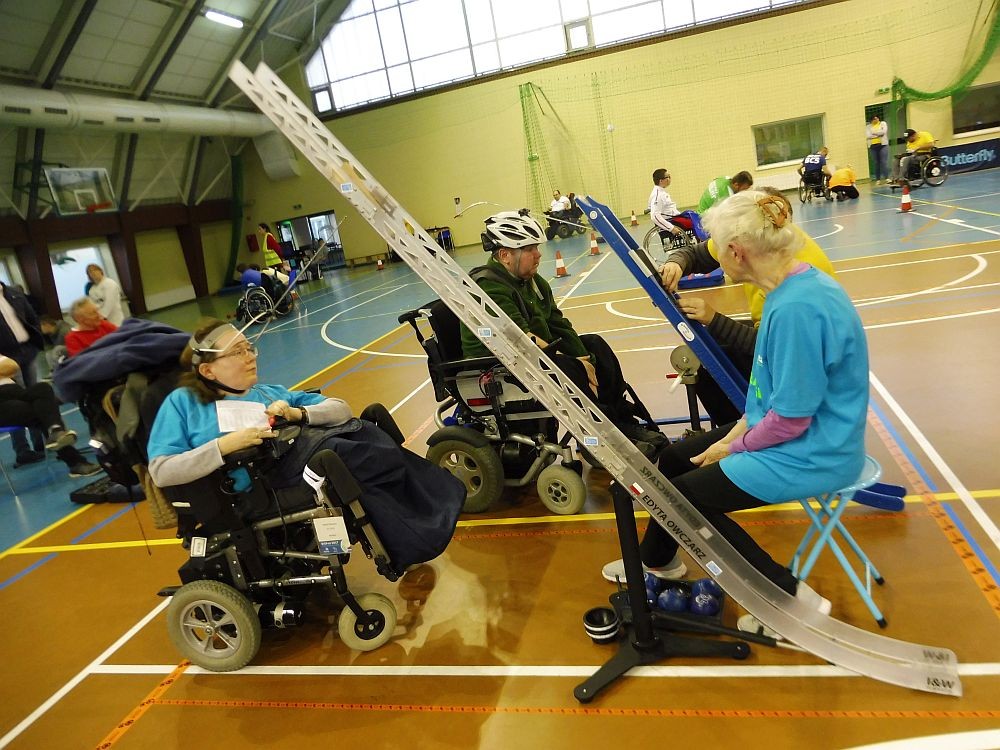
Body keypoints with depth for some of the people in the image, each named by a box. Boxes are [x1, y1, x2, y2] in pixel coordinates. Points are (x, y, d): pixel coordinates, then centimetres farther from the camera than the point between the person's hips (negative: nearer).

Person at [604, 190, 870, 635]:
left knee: (680, 495, -5)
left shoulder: (797, 308, -30)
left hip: (811, 453, -10)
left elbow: (790, 419, -26)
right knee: (673, 457, 15)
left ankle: (791, 599, 6)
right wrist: (737, 430, 3)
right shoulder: (791, 287, 1)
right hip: (784, 425, 10)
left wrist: (735, 445, -10)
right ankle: (658, 559, 39)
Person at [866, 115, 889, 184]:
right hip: (873, 146, 2)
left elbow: (883, 132, -8)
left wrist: (873, 132, -4)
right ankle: (878, 179, 4)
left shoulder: (883, 124, 10)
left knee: (884, 162, -11)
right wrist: (878, 134, -9)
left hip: (882, 144, -2)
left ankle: (886, 178, -14)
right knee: (876, 163, 1)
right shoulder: (868, 126, 12)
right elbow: (868, 136, -4)